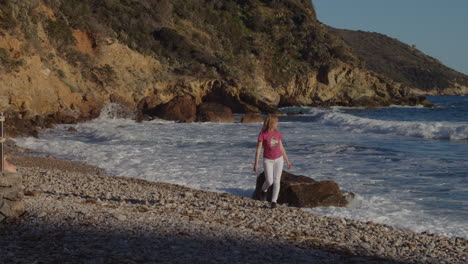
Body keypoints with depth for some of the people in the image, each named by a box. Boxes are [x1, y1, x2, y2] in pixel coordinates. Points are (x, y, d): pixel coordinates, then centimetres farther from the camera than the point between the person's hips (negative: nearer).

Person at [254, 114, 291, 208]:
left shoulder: (277, 133, 1)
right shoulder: (262, 134, -11)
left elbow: (281, 148, 9)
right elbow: (258, 149, -11)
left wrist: (287, 160, 12)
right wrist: (256, 163, -15)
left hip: (279, 159, 3)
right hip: (268, 160, -3)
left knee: (276, 181, -4)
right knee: (269, 181, -8)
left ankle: (273, 201, 2)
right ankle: (264, 190, 25)